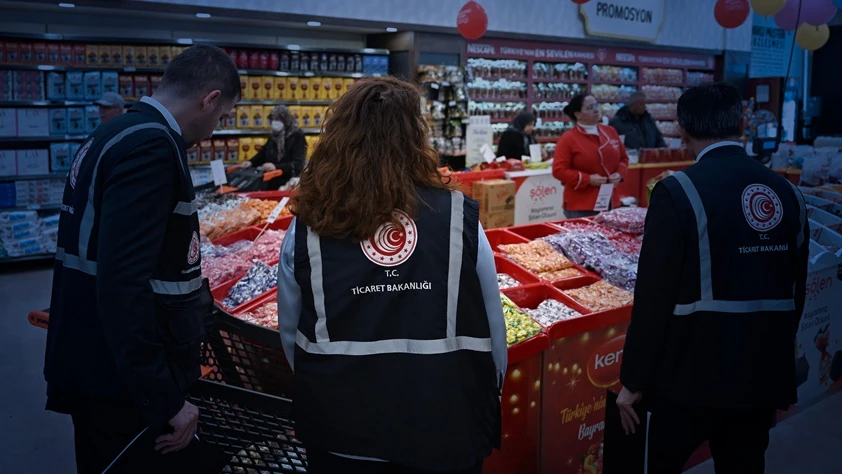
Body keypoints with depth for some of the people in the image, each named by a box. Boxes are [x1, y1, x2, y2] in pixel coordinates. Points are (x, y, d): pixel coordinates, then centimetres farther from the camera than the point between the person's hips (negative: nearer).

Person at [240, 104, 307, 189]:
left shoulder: (298, 136, -10)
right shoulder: (273, 136, 11)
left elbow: (298, 164, -20)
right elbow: (263, 153, 25)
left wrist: (276, 167, -33)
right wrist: (251, 162, 4)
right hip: (271, 185, 6)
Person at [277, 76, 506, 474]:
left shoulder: (308, 227, -9)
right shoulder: (458, 216, -12)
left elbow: (291, 332, 0)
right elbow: (492, 324, -5)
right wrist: (488, 395, 12)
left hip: (341, 427, 1)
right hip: (445, 420, 0)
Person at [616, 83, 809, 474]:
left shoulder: (678, 192, -15)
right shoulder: (788, 193, 3)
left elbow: (654, 297, -16)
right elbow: (796, 292, 10)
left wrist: (633, 381, -7)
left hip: (692, 375, -5)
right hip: (763, 375, 5)